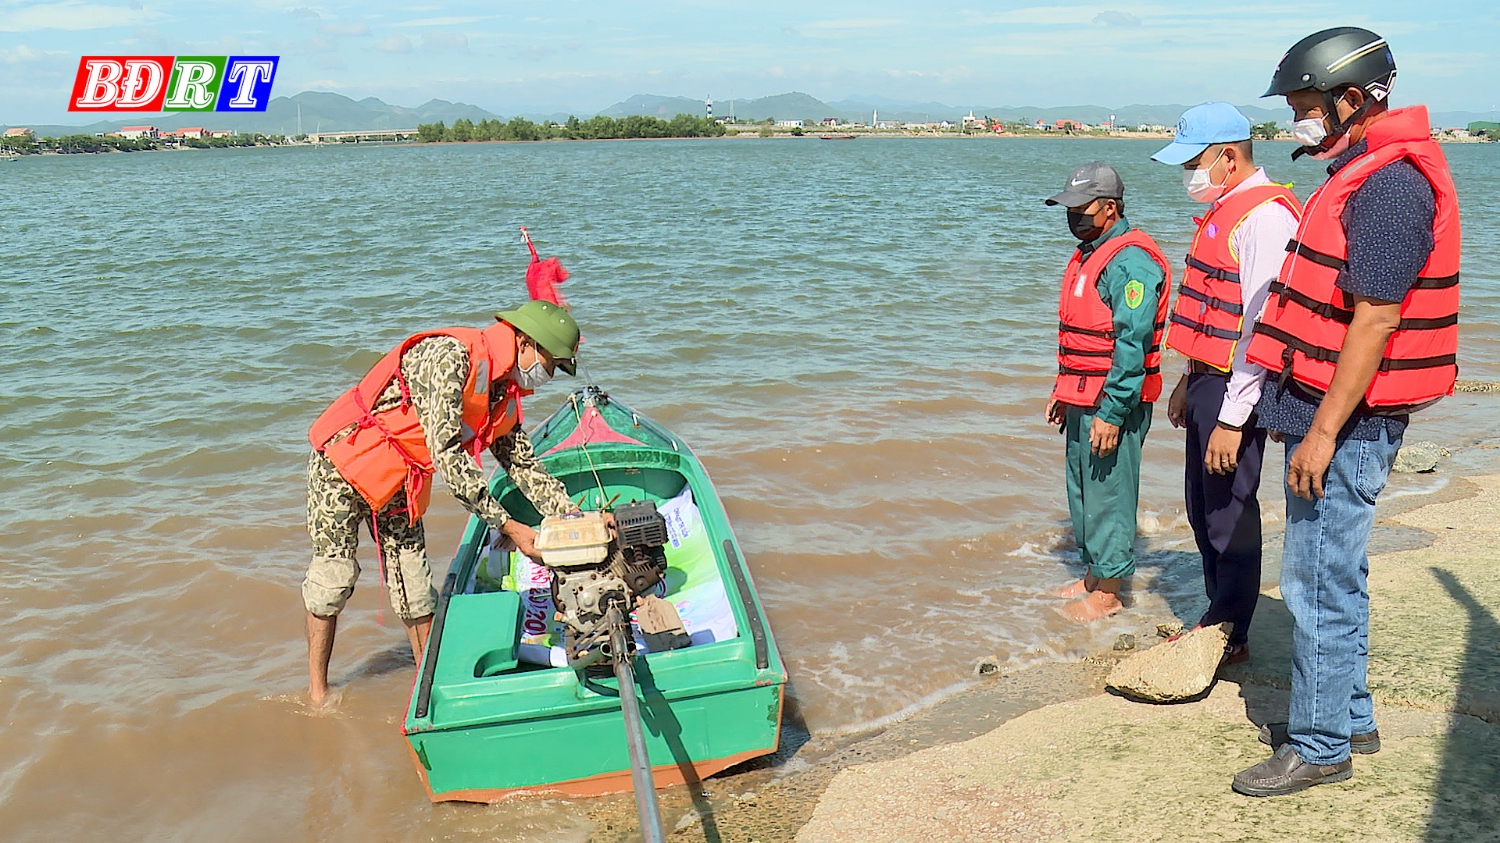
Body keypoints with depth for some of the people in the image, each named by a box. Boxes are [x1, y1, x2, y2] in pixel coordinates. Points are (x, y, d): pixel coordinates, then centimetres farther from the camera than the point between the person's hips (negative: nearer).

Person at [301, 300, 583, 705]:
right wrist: (508, 526, -33)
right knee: (334, 572, -2)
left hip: (399, 481, 8)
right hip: (345, 459, -7)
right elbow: (446, 457, -33)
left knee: (413, 578, 4)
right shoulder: (449, 356, -28)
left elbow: (526, 467, 7)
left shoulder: (504, 397, -1)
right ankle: (317, 694, 12)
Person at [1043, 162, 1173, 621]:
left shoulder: (1130, 261, -17)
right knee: (1083, 491, 17)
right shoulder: (1088, 254, 15)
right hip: (1083, 400, 10)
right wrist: (1063, 392, 23)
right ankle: (1093, 577, 31)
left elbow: (1132, 344, -23)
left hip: (1113, 404, -10)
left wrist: (1111, 412, -25)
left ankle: (1107, 594, 10)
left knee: (1108, 494, -1)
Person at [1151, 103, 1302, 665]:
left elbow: (1262, 328, -22)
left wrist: (1232, 419, -23)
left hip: (1235, 389, -10)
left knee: (1229, 517, 1)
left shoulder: (1265, 216, -17)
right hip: (1208, 381, 10)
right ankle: (1216, 618, 32)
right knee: (1203, 510, 18)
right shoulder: (1225, 211, 15)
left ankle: (1230, 639, 15)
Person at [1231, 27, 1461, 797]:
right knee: (1333, 577, 18)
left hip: (1346, 422, -10)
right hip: (1330, 413, 10)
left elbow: (1375, 319, -23)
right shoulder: (1362, 173, 15)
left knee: (1318, 586, -2)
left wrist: (1323, 431, -22)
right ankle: (1348, 718, 32)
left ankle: (1320, 747, 10)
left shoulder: (1389, 184, -17)